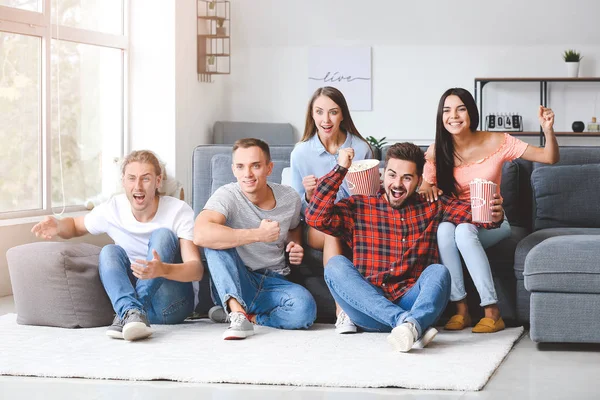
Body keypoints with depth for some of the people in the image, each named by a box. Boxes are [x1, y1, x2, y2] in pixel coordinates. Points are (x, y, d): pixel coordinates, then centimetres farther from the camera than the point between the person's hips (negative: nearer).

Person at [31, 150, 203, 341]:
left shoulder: (179, 211, -11)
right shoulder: (113, 209, -1)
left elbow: (197, 269, -21)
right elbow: (75, 225, 19)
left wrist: (163, 269, -44)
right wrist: (57, 226, -8)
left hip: (172, 304, -3)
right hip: (129, 295, 3)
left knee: (163, 234, -24)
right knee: (109, 251, -22)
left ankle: (126, 316, -35)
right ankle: (132, 311, -48)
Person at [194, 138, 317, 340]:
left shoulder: (290, 198, 0)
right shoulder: (227, 196, -15)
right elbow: (201, 234, -36)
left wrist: (296, 248, 1)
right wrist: (258, 235, -33)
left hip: (274, 284, 2)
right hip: (235, 285, -2)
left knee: (305, 309, -32)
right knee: (215, 239, -30)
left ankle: (239, 315, -11)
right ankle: (237, 312, -33)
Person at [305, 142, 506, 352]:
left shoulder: (433, 208, 14)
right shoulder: (358, 207, 10)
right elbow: (316, 217, -4)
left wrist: (494, 216, -22)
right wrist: (340, 168, -3)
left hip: (412, 303, 0)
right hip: (369, 309, 0)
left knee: (438, 271, -25)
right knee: (336, 265, -25)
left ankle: (411, 324, -53)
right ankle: (411, 324, -40)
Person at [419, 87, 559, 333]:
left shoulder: (497, 142, -9)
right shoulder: (436, 152, -6)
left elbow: (550, 158, -7)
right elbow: (424, 188, 3)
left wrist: (548, 129, -26)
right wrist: (427, 189, -21)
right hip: (455, 219, 2)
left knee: (464, 231, -37)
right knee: (443, 230, -35)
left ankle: (492, 311, -34)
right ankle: (461, 310, -29)